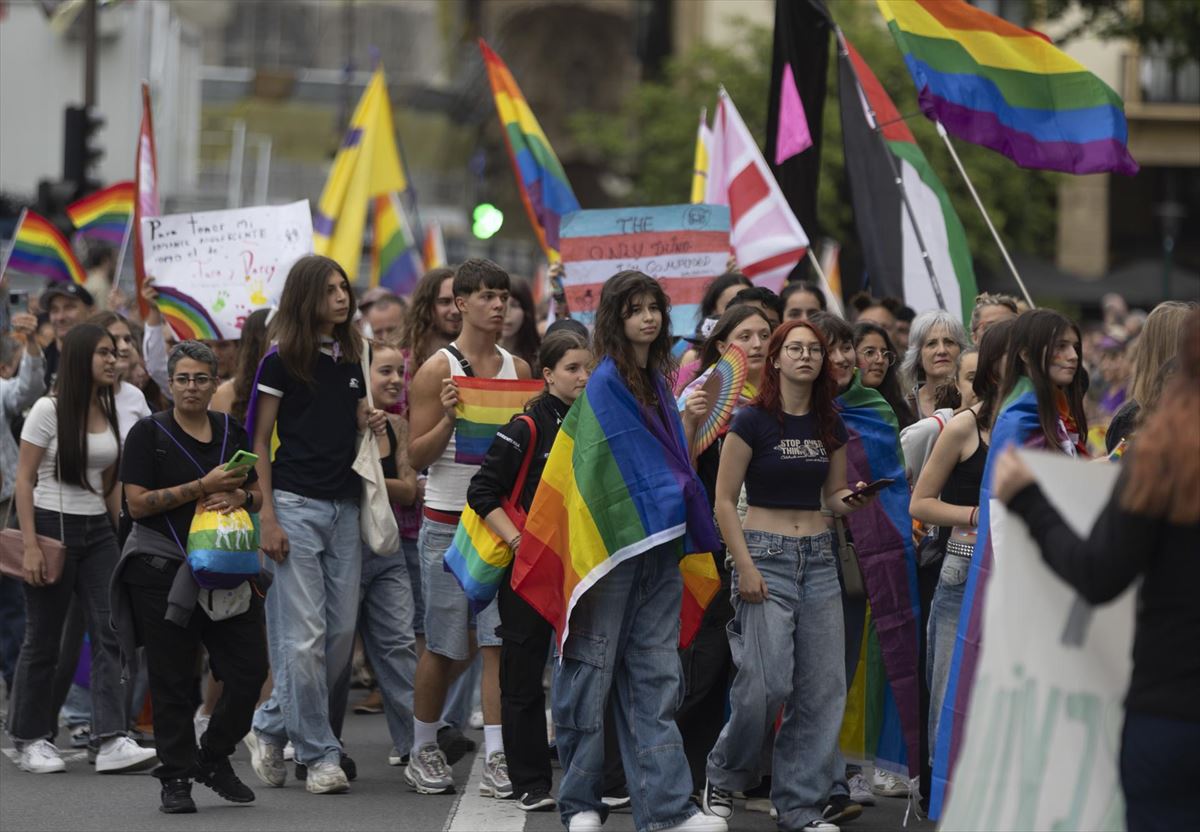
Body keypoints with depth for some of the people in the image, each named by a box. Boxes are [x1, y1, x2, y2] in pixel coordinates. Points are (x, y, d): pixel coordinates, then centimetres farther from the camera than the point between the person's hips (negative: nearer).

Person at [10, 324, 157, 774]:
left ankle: (113, 741, -14)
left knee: (110, 632, -8)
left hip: (98, 532, 5)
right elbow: (23, 479, -9)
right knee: (43, 639, 2)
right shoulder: (49, 410, -7)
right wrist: (31, 545, -16)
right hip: (53, 526, -5)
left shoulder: (110, 412, 10)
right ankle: (31, 740, 14)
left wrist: (123, 533, 9)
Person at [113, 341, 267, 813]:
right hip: (162, 571, -4)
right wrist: (203, 486, -16)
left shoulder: (233, 433, 12)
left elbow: (259, 495, 17)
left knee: (250, 668, -1)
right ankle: (176, 779, 8)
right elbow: (138, 504, -10)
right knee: (172, 680, -1)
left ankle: (214, 758, 19)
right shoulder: (149, 433, -1)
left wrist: (239, 496, -8)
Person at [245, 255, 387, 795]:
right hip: (296, 503, -6)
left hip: (344, 505, 6)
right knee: (304, 635, -7)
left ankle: (270, 729, 18)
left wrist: (371, 425, 1)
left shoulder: (349, 361, 14)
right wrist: (267, 517, -12)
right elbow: (259, 440, -4)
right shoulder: (282, 362, -4)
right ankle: (318, 755, 1)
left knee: (342, 631, 4)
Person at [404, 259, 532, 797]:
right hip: (449, 521, -3)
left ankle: (496, 760, -4)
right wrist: (449, 419, -20)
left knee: (498, 640, -4)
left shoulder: (518, 369, 9)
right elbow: (416, 455, -5)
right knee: (445, 645, 4)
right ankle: (423, 751, 20)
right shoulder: (438, 370, -4)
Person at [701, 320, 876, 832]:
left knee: (823, 687, 1)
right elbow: (724, 500, -6)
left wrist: (850, 500, -4)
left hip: (818, 559, 5)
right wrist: (745, 567, -13)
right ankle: (724, 776, 13)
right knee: (767, 682, -12)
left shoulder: (830, 426, 10)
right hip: (766, 556, -5)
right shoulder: (753, 421, -6)